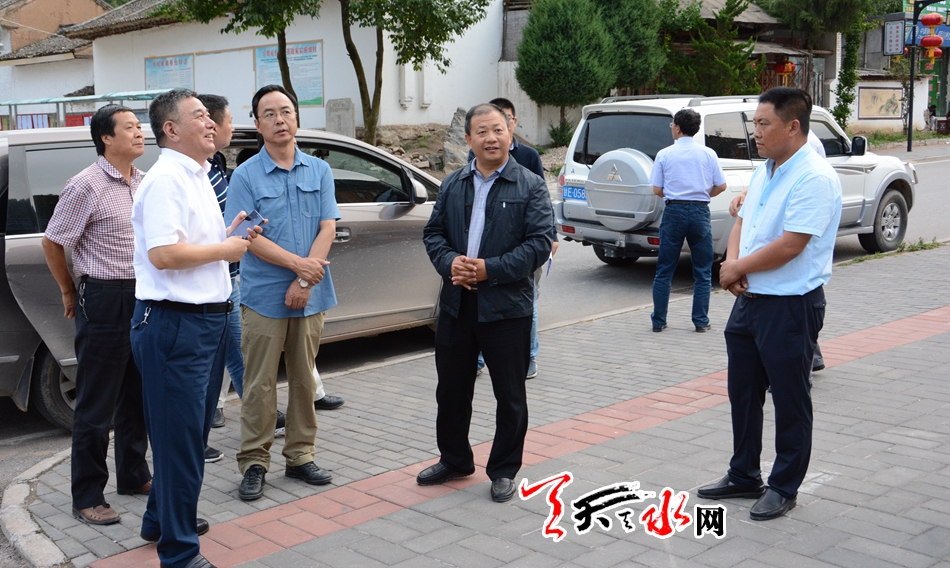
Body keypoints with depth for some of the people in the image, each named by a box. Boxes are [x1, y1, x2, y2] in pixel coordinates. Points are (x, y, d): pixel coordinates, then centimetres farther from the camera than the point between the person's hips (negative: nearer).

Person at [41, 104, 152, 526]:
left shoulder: (144, 182, 9)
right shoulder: (86, 187, -12)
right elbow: (52, 243, -5)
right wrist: (70, 294, 2)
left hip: (145, 297, 7)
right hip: (105, 300, -7)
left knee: (137, 396, 17)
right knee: (96, 405, 1)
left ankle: (133, 476, 32)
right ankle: (87, 498, 11)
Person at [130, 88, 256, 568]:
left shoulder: (197, 177, 16)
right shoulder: (165, 180, -16)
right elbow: (164, 253, -26)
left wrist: (231, 235, 7)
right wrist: (225, 249, -15)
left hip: (206, 319, 10)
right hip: (174, 323, -10)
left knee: (192, 431, 21)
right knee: (180, 436, -2)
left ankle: (161, 519, 39)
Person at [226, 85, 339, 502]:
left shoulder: (319, 170, 6)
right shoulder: (245, 175, -2)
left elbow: (328, 228, -1)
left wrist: (305, 281, -12)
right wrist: (297, 264, -16)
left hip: (310, 295, 3)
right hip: (264, 296, -3)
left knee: (304, 380, 11)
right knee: (260, 384, 2)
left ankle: (300, 456, 23)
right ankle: (254, 463, 13)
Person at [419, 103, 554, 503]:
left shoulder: (530, 187, -3)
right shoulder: (452, 184, 10)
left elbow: (541, 242, -11)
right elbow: (433, 232, 10)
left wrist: (490, 270, -19)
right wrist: (449, 263, -12)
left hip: (507, 305, -4)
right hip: (457, 303, 4)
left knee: (510, 395, 6)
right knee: (451, 388, 14)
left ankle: (504, 470, 22)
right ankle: (454, 460, 32)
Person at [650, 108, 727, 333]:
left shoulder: (664, 154, -1)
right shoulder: (708, 154, 1)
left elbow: (657, 190, -1)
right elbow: (721, 186, 4)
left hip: (673, 212, 0)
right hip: (700, 213, 0)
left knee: (664, 271, 7)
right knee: (702, 272, 9)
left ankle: (658, 320, 8)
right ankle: (701, 321, 8)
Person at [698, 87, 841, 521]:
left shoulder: (815, 178, -18)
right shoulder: (763, 171, 11)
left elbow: (790, 245, -24)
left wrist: (737, 268, -11)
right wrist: (732, 264, -5)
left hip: (790, 306, -9)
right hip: (749, 299, 9)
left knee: (790, 401, 6)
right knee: (743, 393, 18)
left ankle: (784, 487, 21)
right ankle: (744, 476, 33)